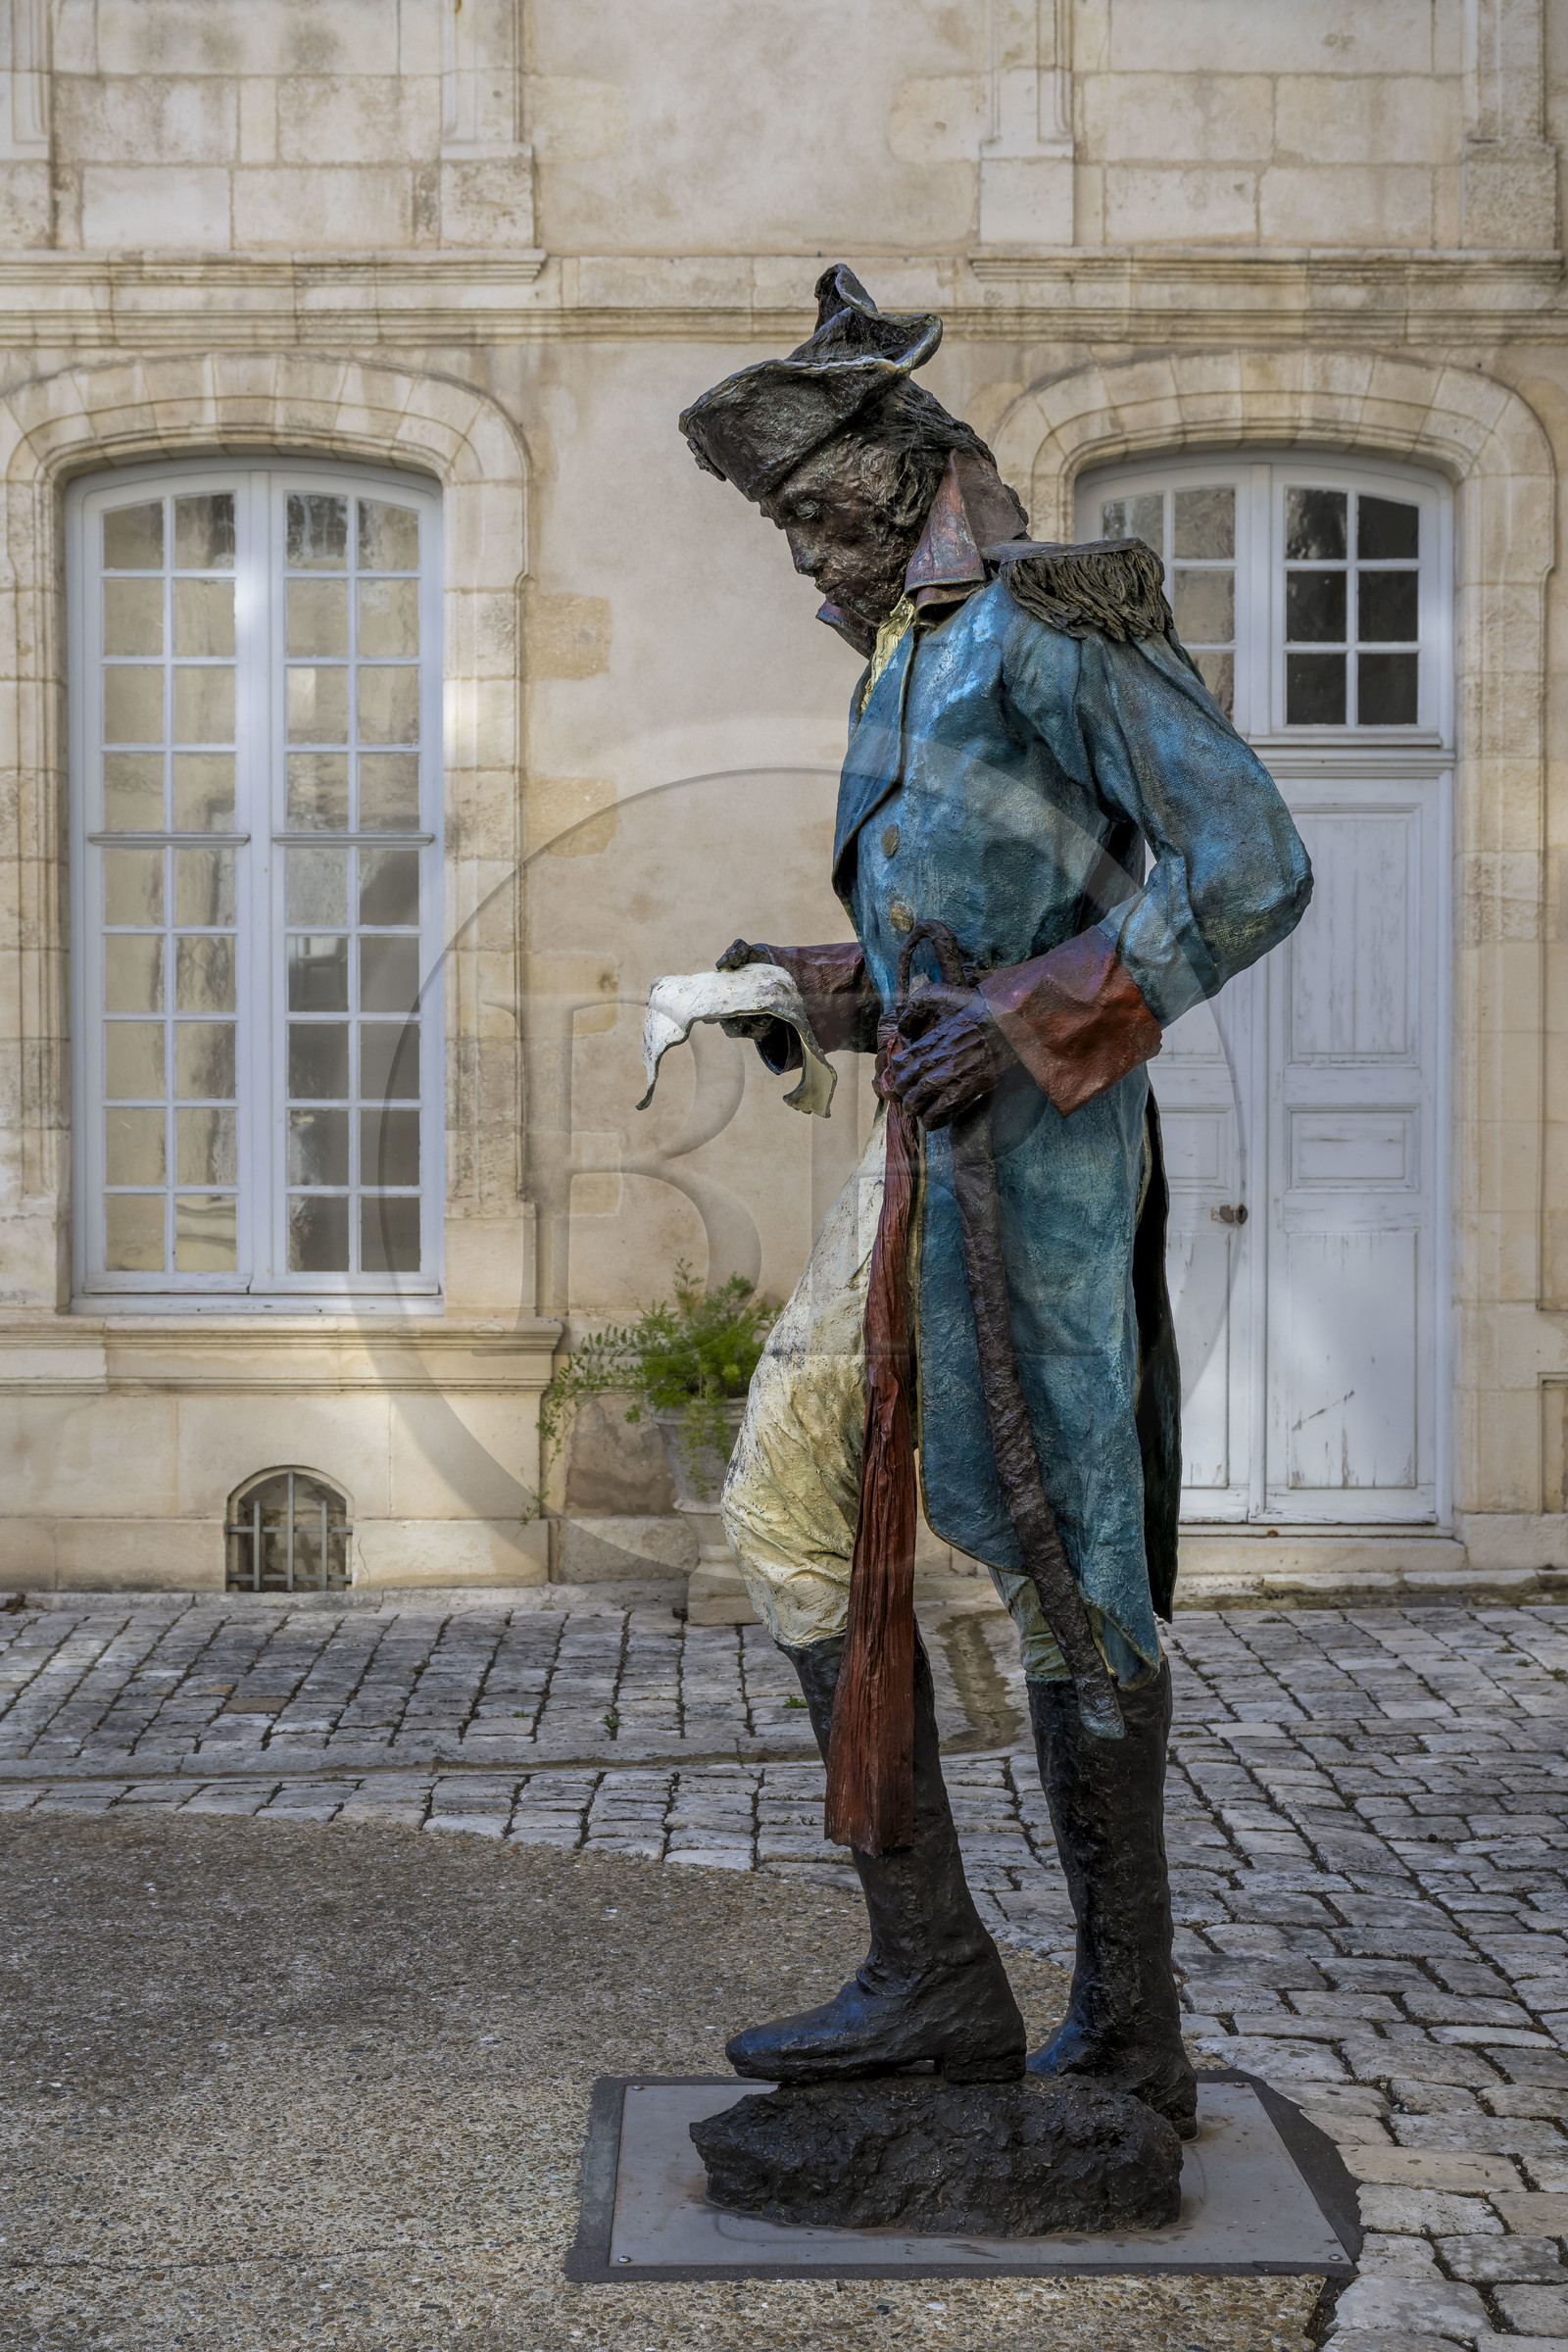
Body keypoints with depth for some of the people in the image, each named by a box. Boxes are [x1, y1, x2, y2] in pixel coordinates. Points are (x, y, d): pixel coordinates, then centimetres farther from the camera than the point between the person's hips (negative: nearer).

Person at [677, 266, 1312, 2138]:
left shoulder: (1046, 618, -8)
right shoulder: (917, 669, 22)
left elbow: (1248, 864, -17)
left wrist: (1019, 1022, -21)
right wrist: (812, 993, 13)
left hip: (1027, 1146, -10)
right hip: (923, 1155, 10)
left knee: (1057, 1561, -5)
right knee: (791, 1508, 6)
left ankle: (1129, 2032, 6)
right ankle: (934, 1972, 9)